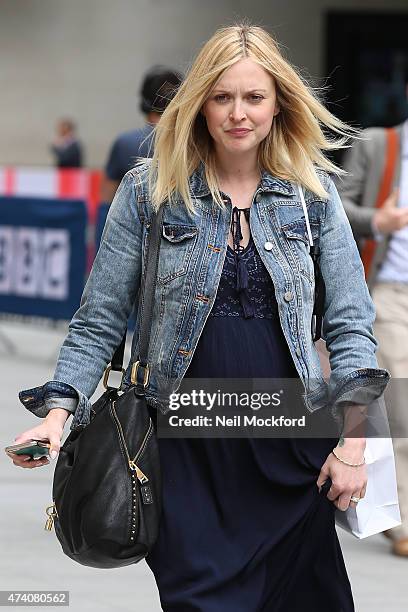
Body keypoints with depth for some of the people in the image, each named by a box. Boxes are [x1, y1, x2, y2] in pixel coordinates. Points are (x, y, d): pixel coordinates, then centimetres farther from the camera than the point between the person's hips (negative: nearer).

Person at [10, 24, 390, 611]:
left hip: (291, 446, 2)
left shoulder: (313, 193, 5)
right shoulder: (149, 189, 1)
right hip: (186, 447, -1)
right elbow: (99, 320, 2)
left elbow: (350, 321, 3)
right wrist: (58, 409, -12)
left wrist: (353, 440, -7)